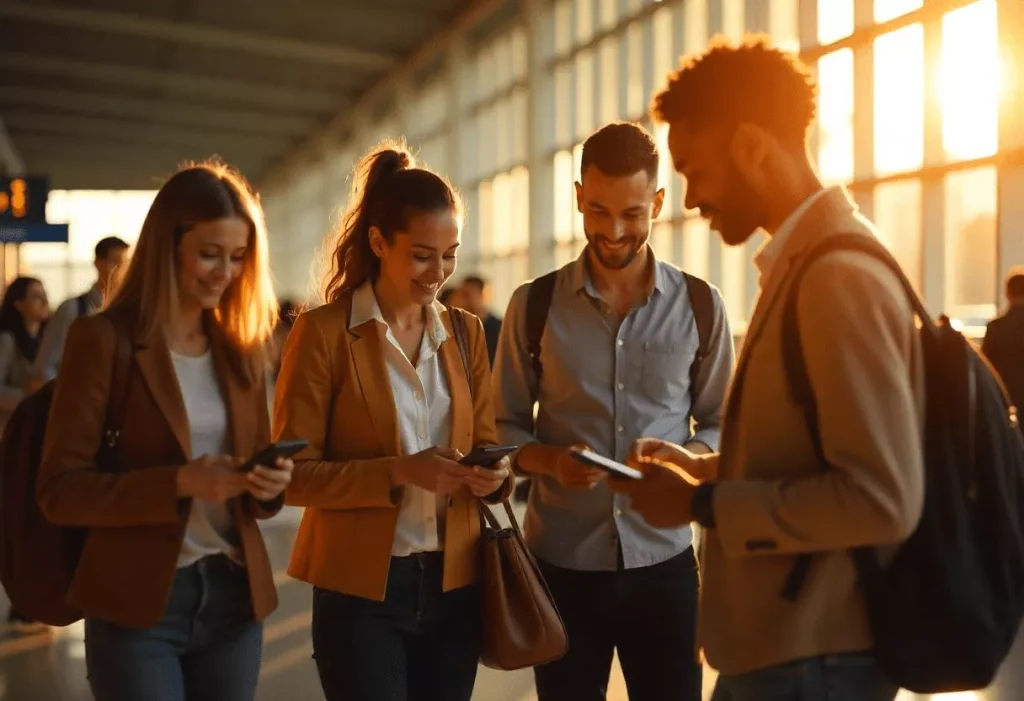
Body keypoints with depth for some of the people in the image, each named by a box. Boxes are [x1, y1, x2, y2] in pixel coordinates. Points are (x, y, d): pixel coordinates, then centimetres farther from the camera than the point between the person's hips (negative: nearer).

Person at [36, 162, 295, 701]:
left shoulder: (243, 348, 9)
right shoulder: (102, 339, -8)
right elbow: (59, 488, -11)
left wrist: (269, 484, -8)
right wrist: (178, 482, -23)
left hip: (234, 596, 5)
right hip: (137, 604, -5)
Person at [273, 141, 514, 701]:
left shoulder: (465, 331, 7)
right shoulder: (322, 332, -8)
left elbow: (484, 444, 12)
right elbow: (293, 473, -10)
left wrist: (492, 474, -11)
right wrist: (398, 473, -23)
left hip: (455, 584, 5)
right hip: (360, 590, -4)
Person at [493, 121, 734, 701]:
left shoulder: (700, 307, 1)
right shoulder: (534, 306, 0)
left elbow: (723, 425, 7)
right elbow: (504, 427, 5)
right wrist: (551, 461, -16)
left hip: (664, 560, 0)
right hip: (562, 562, 0)